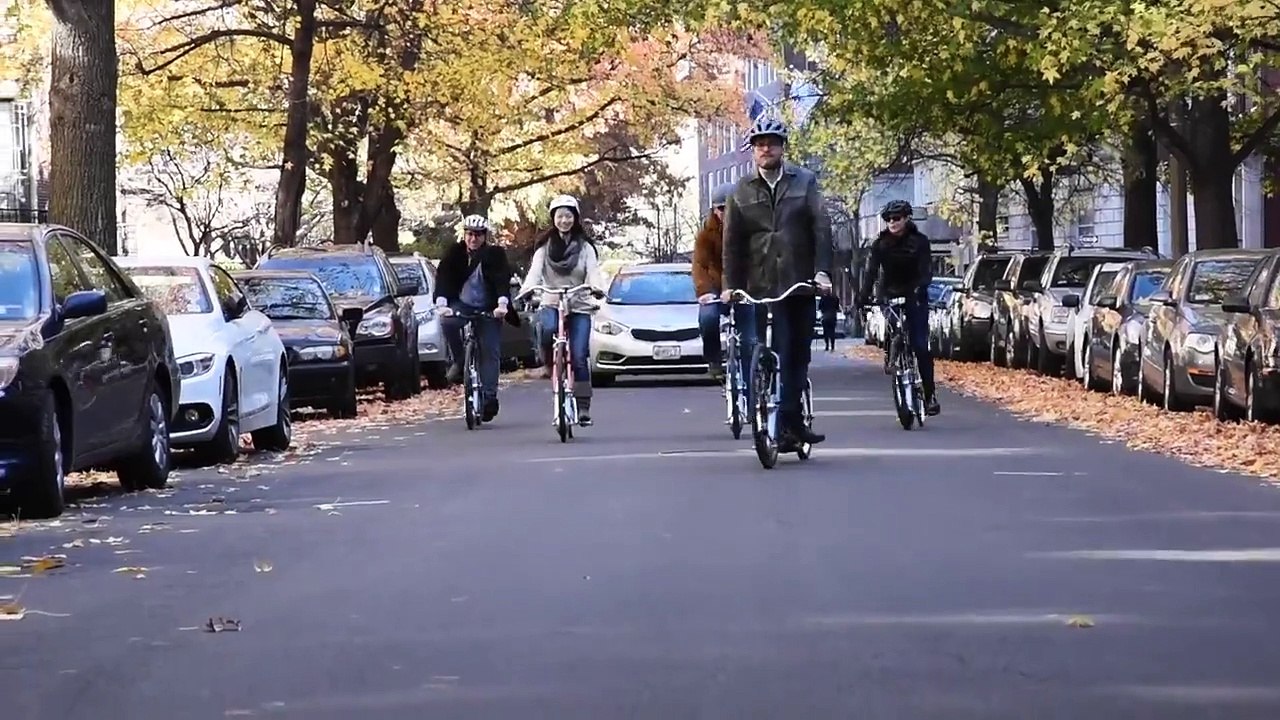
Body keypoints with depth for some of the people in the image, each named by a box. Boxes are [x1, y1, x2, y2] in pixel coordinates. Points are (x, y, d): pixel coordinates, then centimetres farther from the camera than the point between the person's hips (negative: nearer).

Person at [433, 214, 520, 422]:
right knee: (447, 321, -31)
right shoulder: (455, 252, -4)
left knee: (490, 352, -7)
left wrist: (502, 304, -35)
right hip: (461, 305, 1)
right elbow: (443, 277, -12)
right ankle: (458, 361, -12)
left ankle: (489, 397, -3)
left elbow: (503, 280, -18)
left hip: (488, 309, -1)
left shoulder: (495, 254, -7)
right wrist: (441, 304, -29)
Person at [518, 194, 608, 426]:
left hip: (579, 306, 0)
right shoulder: (545, 245, 7)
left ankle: (583, 407, -3)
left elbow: (593, 270, -8)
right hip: (551, 303, 0)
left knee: (579, 356, -9)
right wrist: (526, 290, -28)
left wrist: (597, 287, -31)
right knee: (548, 330, -34)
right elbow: (535, 270, -7)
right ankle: (549, 364, -5)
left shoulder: (585, 246, 6)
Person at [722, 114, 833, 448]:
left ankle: (791, 422, 15)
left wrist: (822, 271, -13)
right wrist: (730, 285, -3)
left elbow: (821, 228, -1)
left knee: (799, 354, 6)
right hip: (760, 286, -1)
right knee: (778, 356, -7)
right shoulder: (741, 192, 7)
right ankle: (787, 422, -7)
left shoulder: (805, 182, 6)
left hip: (801, 283, 1)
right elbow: (732, 242, 6)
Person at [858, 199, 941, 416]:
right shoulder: (880, 243, 0)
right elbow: (872, 270, -9)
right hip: (889, 296, 3)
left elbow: (926, 270, -14)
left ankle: (930, 394, -9)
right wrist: (864, 294, -25)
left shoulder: (919, 241, -5)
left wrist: (919, 288, -34)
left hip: (914, 297, -3)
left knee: (920, 345, -11)